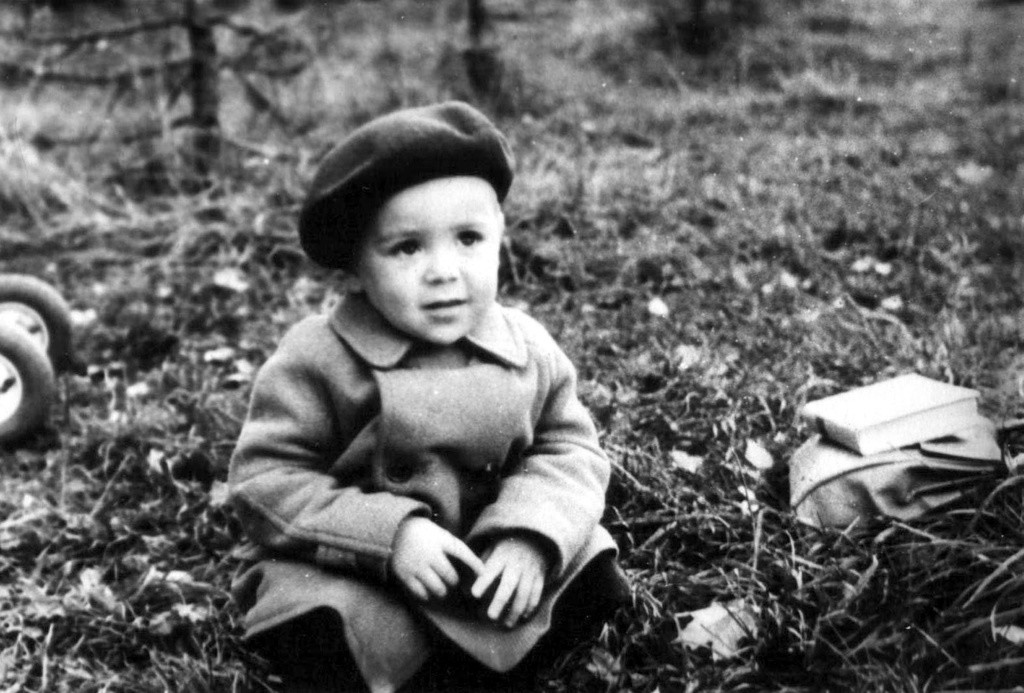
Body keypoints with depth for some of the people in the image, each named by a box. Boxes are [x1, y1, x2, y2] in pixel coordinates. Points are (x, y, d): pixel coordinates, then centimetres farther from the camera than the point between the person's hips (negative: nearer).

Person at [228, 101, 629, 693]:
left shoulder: (528, 351, -6)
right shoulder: (316, 362, -16)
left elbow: (571, 449, -2)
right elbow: (266, 480, -16)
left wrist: (530, 535, -23)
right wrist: (389, 533, -27)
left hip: (490, 557, 3)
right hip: (347, 571, -3)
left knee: (588, 574, -11)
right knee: (321, 630, -31)